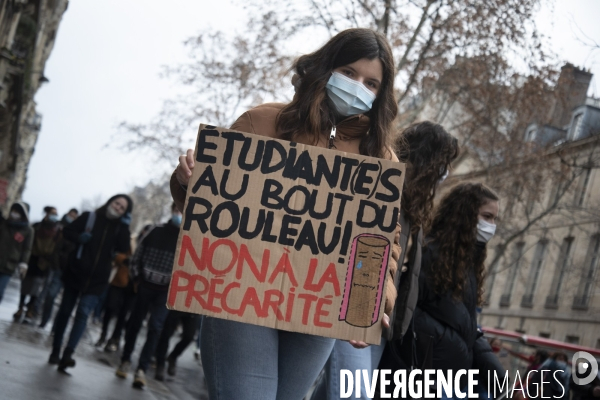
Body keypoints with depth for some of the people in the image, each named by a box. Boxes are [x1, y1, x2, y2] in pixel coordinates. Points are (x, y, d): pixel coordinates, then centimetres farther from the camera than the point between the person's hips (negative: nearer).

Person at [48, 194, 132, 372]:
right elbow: (67, 231, 2)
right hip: (76, 272, 1)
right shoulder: (89, 217, 0)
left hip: (97, 279, 0)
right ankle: (55, 351, 22)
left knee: (83, 313, -15)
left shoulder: (120, 228, 3)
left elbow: (124, 249, -11)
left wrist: (125, 226, -17)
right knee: (65, 311, 9)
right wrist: (79, 238, -17)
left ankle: (67, 354, -23)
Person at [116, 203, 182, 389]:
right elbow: (137, 255, 10)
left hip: (165, 291, -2)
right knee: (134, 323, 10)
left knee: (155, 328, -10)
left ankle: (142, 369, -11)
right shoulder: (156, 231, 4)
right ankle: (125, 361, 26)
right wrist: (136, 278, 4)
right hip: (145, 285, 3)